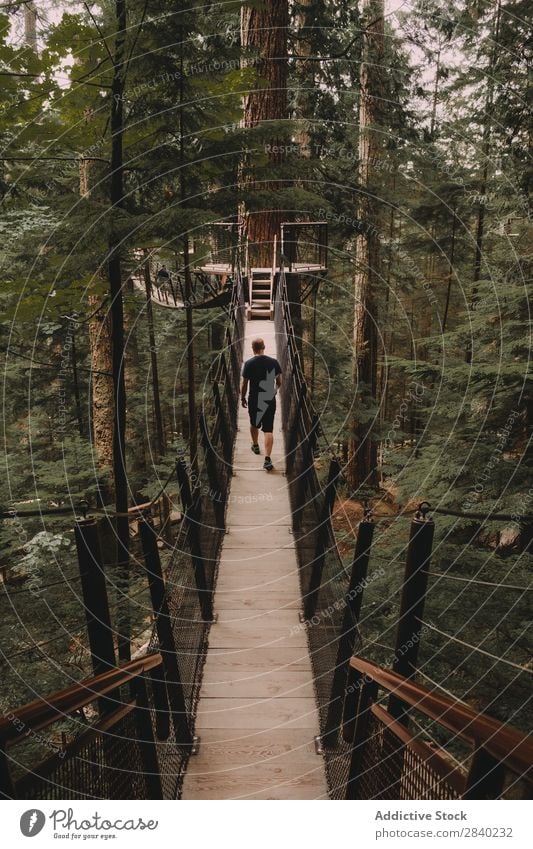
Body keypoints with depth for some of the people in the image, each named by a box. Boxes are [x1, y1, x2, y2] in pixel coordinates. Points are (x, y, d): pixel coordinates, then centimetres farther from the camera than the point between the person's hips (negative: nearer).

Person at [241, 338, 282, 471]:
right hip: (270, 400, 1)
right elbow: (279, 382, 5)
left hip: (254, 400, 0)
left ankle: (255, 445, 48)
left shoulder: (249, 363, -10)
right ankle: (267, 459, -10)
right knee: (268, 430, 0)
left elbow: (244, 384, -6)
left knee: (254, 424, 25)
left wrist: (242, 398, 9)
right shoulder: (273, 362, -4)